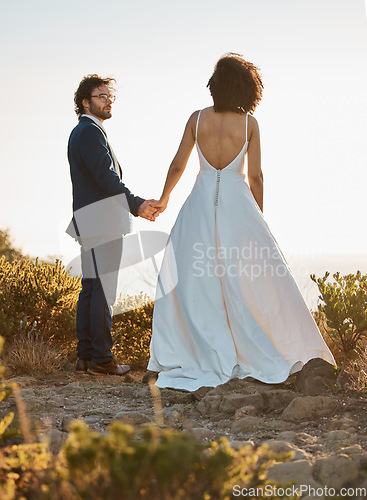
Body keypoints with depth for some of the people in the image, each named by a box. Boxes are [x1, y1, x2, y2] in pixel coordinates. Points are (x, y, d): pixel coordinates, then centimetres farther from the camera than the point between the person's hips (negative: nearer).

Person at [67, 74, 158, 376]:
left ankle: (86, 356, 14)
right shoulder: (89, 131, -9)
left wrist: (135, 204, 16)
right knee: (103, 289, -10)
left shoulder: (84, 132, 23)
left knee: (91, 288, 10)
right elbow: (105, 176, -19)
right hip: (100, 221, -11)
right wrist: (136, 204, -22)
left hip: (95, 223, 11)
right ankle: (101, 359, -8)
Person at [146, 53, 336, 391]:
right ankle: (265, 354, 11)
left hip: (202, 201, 1)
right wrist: (258, 217, 10)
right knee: (250, 279, 6)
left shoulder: (197, 119, -2)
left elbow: (178, 165, 4)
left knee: (193, 280, 8)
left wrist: (164, 198, 21)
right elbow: (255, 176, -2)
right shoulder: (249, 122, -3)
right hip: (237, 200, 0)